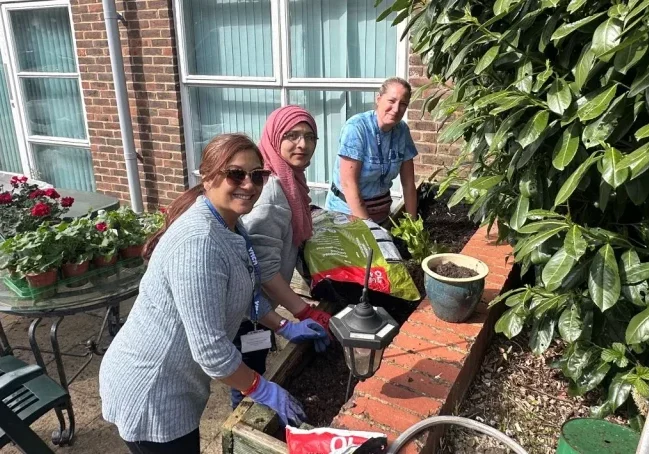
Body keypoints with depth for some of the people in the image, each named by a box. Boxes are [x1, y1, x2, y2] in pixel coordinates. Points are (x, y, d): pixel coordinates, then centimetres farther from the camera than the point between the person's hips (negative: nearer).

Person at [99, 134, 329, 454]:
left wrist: (285, 328, 7)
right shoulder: (199, 241, -31)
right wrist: (265, 392, -19)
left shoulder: (230, 226, 0)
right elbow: (210, 349, -30)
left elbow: (245, 293, 14)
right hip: (148, 393, -9)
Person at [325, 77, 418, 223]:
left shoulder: (402, 130, -5)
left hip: (381, 211, 5)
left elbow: (408, 183, -1)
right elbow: (348, 183, -23)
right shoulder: (356, 127, -21)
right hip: (347, 209, -5)